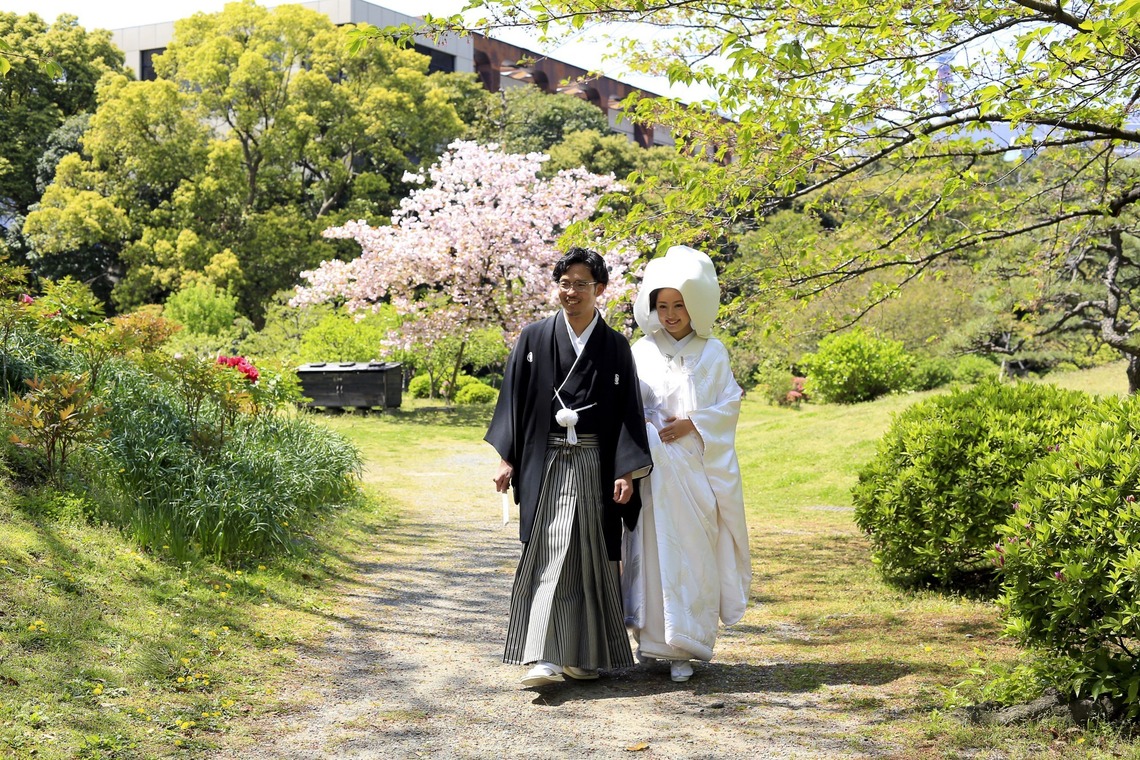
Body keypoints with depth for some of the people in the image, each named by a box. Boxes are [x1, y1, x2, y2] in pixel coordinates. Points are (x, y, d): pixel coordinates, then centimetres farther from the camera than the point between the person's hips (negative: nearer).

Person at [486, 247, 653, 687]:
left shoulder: (615, 347, 4)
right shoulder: (534, 339, 4)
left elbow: (628, 412, 2)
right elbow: (514, 400, 6)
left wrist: (626, 471, -5)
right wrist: (507, 459, 1)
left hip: (593, 465, 0)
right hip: (546, 464, 0)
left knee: (589, 558, 2)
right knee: (549, 554, -4)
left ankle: (584, 653, 12)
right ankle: (545, 657, -2)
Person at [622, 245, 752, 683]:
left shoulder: (712, 354, 9)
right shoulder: (641, 353, 9)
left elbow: (729, 404, 4)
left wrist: (692, 424, -10)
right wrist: (642, 426, -13)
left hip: (697, 466, 0)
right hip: (655, 467, 0)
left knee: (693, 552, -3)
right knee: (655, 547, -4)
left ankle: (684, 648, 2)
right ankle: (652, 639, 6)